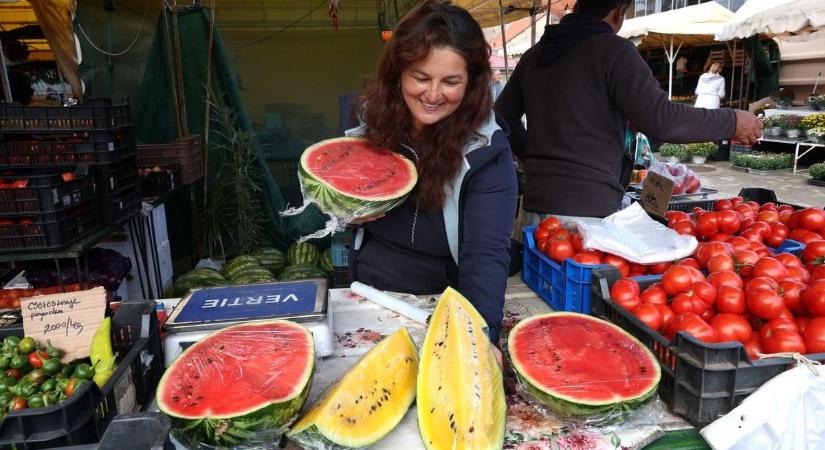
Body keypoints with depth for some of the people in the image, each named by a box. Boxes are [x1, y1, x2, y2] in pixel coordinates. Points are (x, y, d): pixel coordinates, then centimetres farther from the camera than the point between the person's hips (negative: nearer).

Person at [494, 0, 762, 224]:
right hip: (587, 209, -6)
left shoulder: (534, 55, 13)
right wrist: (730, 122, -1)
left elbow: (503, 116, 21)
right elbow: (660, 119, -14)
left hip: (537, 203, 6)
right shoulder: (612, 49, -6)